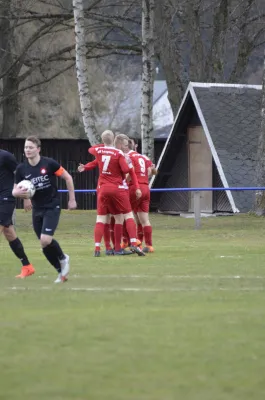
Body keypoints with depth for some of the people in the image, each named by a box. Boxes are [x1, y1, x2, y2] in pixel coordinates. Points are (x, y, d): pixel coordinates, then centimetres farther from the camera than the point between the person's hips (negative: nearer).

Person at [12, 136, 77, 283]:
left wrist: (72, 199, -1)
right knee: (45, 245, 6)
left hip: (52, 207, -5)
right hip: (37, 210, 5)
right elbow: (15, 191, 3)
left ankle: (63, 259, 8)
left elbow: (67, 177, -3)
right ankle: (61, 271, 24)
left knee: (45, 240, -21)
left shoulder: (49, 163, -14)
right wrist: (18, 192, -22)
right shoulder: (21, 169, -3)